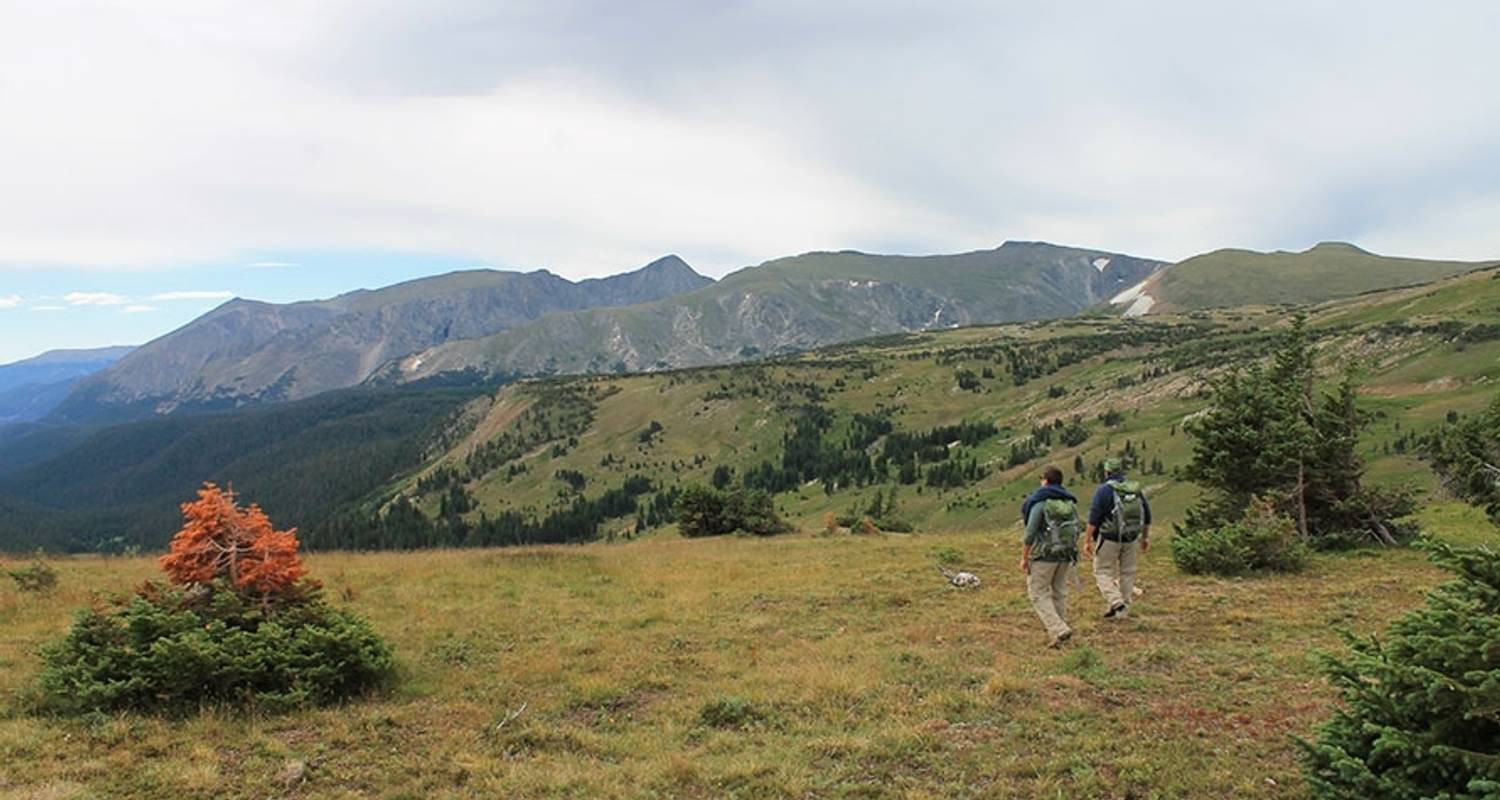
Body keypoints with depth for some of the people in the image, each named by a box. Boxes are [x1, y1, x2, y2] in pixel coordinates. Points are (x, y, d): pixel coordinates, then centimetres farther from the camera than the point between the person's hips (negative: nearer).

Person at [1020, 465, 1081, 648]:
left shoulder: (1040, 502, -12)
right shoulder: (1071, 502, 7)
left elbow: (1030, 532, -16)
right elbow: (1076, 530, 9)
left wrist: (1024, 558, -9)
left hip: (1044, 556, -6)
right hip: (1066, 555, 6)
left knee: (1038, 594, 2)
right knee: (1059, 593, 16)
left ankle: (1059, 630, -11)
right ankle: (1058, 631, 21)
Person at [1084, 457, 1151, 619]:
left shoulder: (1104, 490, -11)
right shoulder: (1136, 489, 6)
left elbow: (1094, 518, -15)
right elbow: (1147, 516, 12)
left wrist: (1087, 541, -11)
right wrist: (1146, 537, 22)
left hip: (1109, 539, -5)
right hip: (1131, 539, 5)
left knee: (1103, 572, 5)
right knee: (1127, 573, 13)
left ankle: (1115, 601, -13)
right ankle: (1122, 610, 18)